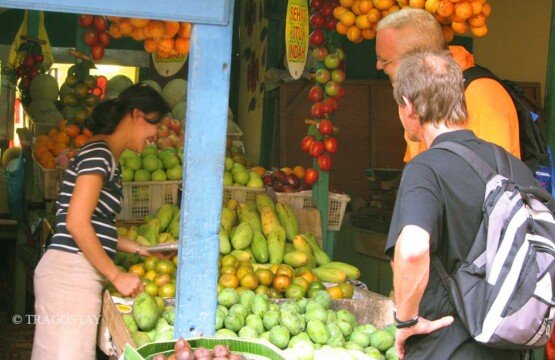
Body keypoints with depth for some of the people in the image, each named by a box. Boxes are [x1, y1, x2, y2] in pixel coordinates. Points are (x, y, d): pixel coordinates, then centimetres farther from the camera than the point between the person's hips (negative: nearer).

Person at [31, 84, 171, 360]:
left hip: (76, 273, 10)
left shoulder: (107, 158, 19)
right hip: (72, 273, -10)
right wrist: (117, 276, -14)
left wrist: (140, 249, 20)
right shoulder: (98, 154, -11)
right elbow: (77, 223, -18)